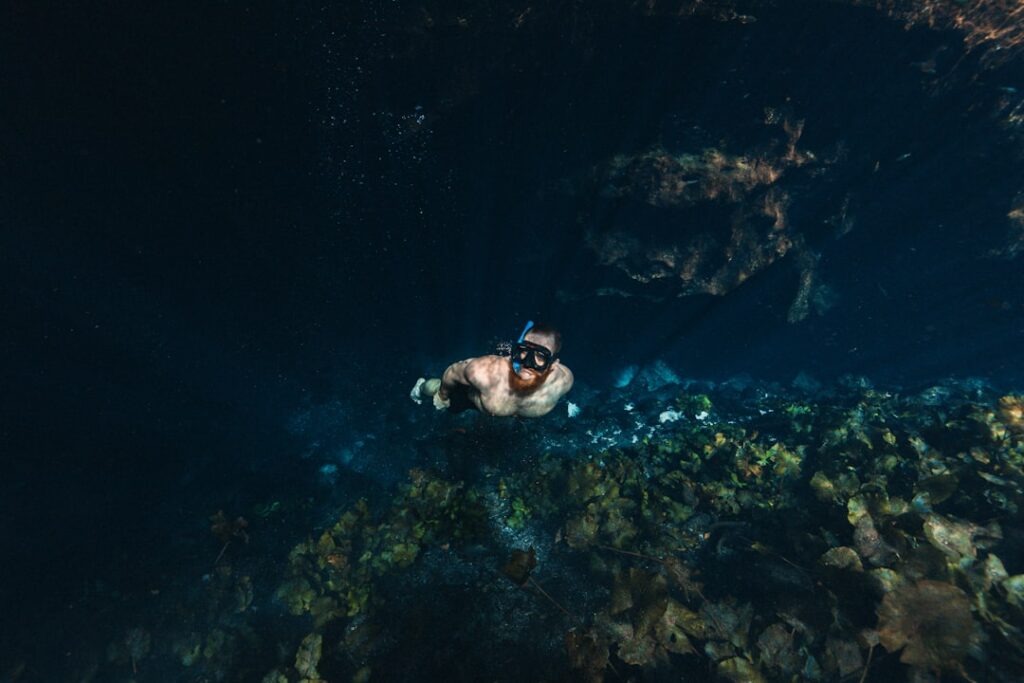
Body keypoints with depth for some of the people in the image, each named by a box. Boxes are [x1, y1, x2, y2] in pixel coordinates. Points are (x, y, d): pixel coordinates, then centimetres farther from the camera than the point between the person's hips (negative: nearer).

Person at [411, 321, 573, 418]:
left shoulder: (563, 379, -42)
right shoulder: (484, 372, -50)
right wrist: (442, 395, -5)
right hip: (471, 395, -3)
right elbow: (452, 373, -26)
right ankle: (422, 387, 62)